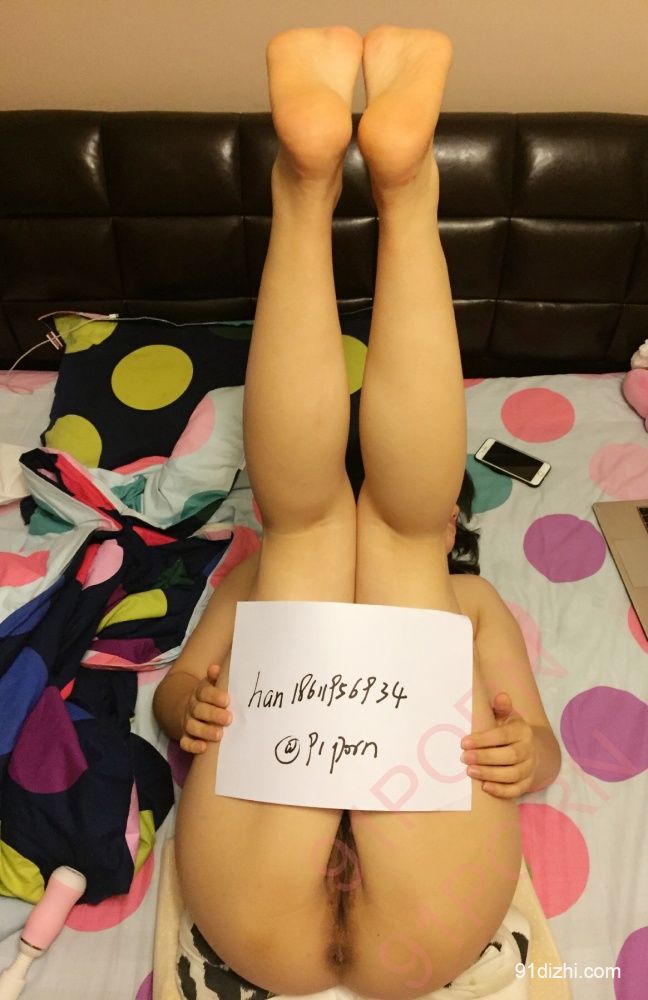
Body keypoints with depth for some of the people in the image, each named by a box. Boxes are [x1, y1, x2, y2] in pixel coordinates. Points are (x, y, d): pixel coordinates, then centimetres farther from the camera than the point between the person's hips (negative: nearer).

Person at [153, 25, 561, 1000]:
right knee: (307, 514, -4)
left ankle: (406, 188, -24)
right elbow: (172, 691, 19)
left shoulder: (467, 596, 29)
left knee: (392, 521, -6)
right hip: (260, 908, 0)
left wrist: (530, 753, -4)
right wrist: (192, 706, -5)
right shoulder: (265, 570, 29)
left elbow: (538, 751, 20)